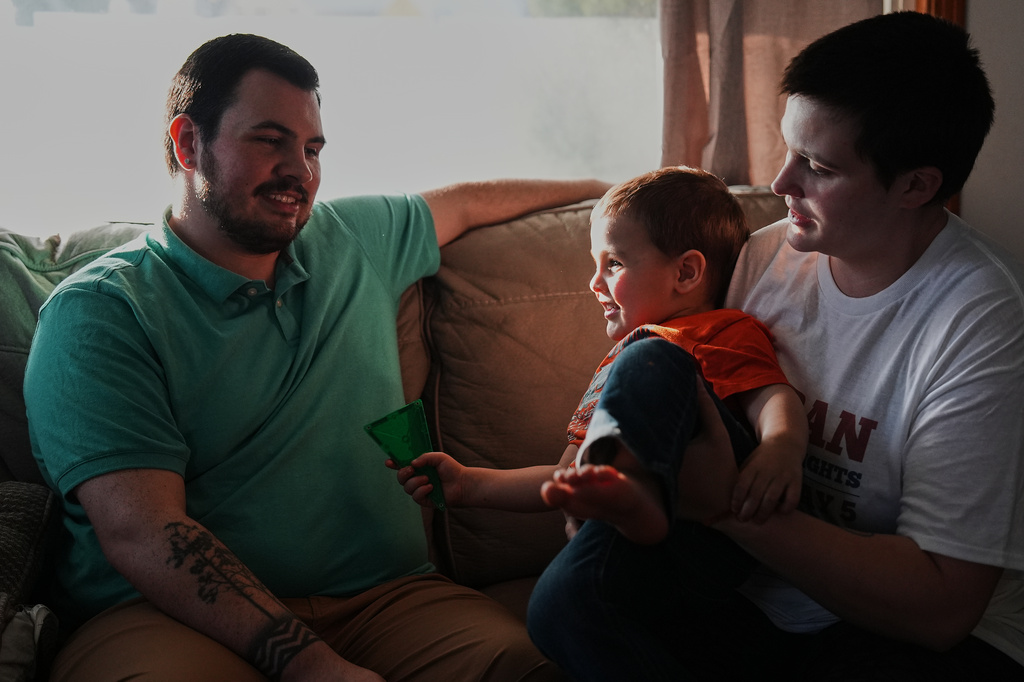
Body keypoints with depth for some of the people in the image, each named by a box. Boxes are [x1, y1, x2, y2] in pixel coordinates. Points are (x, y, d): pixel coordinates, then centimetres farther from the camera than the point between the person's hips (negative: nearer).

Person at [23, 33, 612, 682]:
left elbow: (467, 200, 37)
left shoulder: (353, 239, 16)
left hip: (381, 597, 4)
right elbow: (139, 531, -16)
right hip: (165, 615, -3)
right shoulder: (96, 311, -4)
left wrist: (597, 189, 48)